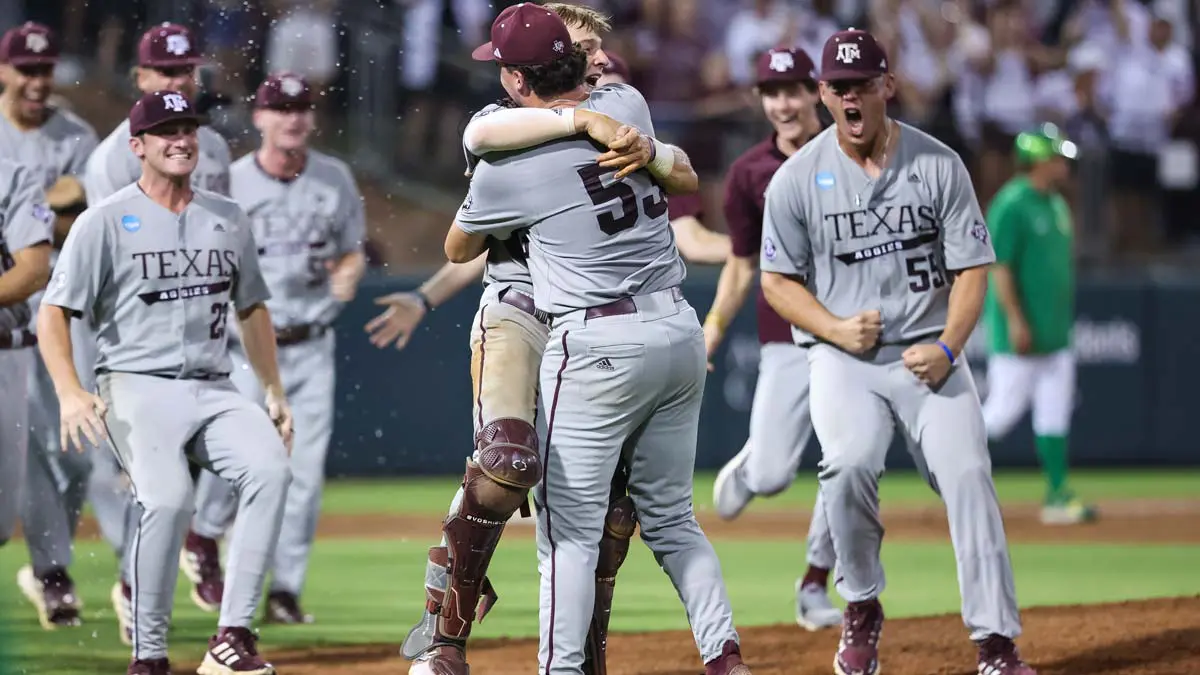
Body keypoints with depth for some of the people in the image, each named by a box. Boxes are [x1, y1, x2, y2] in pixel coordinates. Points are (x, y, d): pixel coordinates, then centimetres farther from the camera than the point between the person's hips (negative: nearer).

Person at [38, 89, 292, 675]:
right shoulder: (106, 221, 0)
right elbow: (53, 313, -4)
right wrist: (70, 394, -20)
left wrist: (274, 392, 18)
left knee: (269, 469, -26)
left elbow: (252, 311, 27)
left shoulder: (227, 219, 16)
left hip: (214, 392, 4)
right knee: (168, 498, -32)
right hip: (138, 389, -4)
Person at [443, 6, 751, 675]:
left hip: (599, 348, -6)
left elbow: (458, 249, 12)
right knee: (671, 517, 16)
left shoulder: (506, 167, -8)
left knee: (570, 530, -2)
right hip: (681, 331, 6)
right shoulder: (629, 105, 5)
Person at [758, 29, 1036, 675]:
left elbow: (972, 268, 2)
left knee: (967, 472, -16)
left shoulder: (939, 165, -1)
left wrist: (947, 347, -13)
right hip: (840, 356, -1)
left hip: (928, 351, 1)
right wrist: (837, 329, -12)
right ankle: (861, 610, -4)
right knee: (850, 463, -27)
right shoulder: (797, 179, -1)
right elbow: (777, 281, 5)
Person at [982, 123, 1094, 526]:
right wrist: (1015, 321, -21)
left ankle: (1057, 497, 4)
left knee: (1055, 414, 4)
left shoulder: (1056, 204, 13)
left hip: (1056, 333, 8)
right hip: (1020, 332, -8)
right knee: (1006, 408, -5)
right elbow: (998, 266, -17)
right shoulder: (1011, 205, -14)